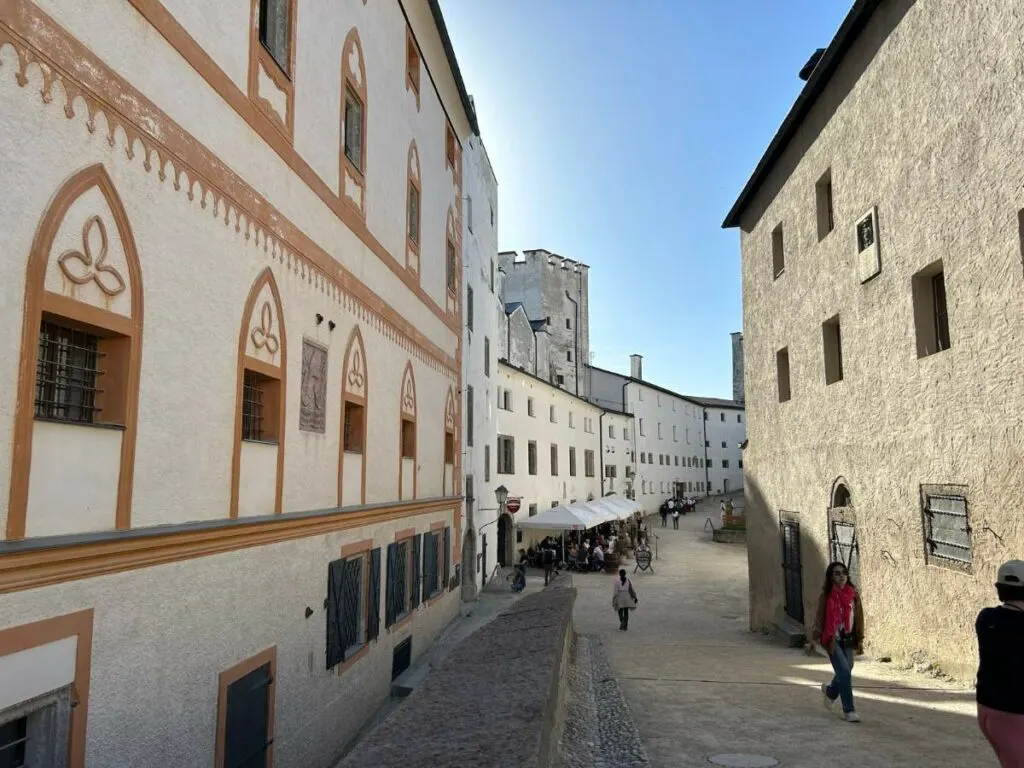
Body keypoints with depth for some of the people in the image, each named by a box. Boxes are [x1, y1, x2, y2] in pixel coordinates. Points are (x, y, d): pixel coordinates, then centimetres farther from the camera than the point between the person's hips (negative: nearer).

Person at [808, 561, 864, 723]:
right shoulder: (826, 595, -7)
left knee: (845, 671, 12)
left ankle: (830, 691, 44)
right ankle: (848, 711, 1)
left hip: (848, 639, 4)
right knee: (845, 672, -11)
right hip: (832, 639, -4)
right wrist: (813, 639, -6)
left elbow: (858, 617, 7)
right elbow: (819, 618, -5)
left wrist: (860, 640, 7)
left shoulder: (853, 594, 1)